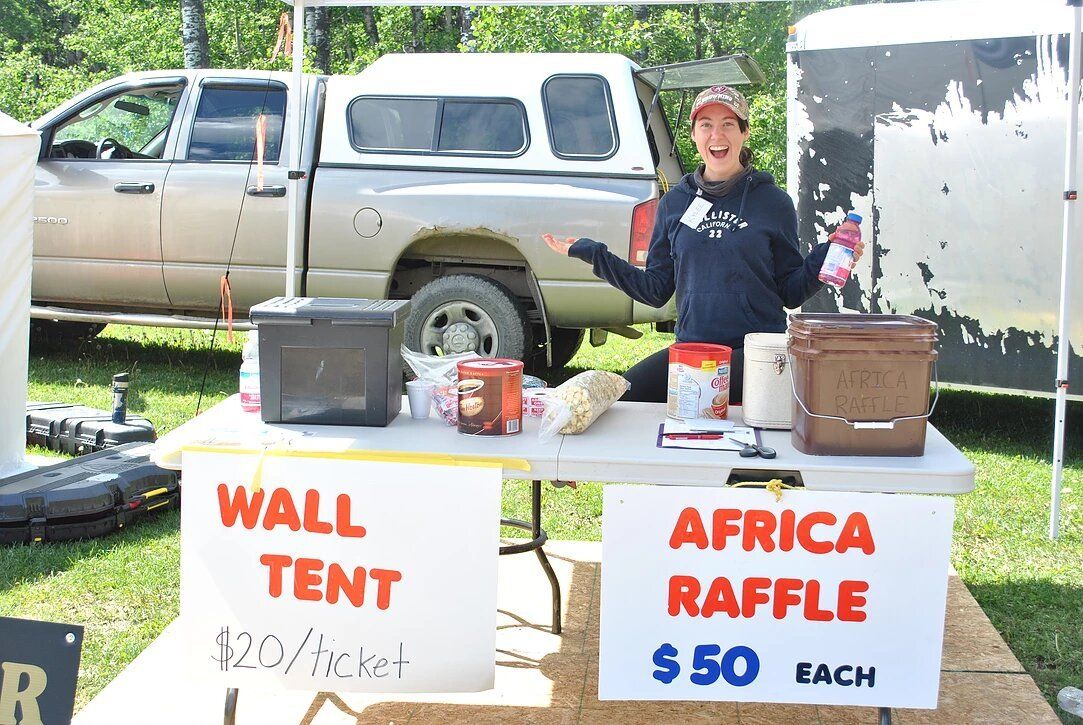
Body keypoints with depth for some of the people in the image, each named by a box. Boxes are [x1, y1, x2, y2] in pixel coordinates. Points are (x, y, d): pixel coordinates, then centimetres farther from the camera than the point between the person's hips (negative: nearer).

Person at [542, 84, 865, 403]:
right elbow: (656, 290, 12)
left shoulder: (773, 202, 4)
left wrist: (828, 257, -11)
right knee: (623, 395, -19)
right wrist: (592, 253, 9)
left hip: (758, 348, -3)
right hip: (691, 346, 4)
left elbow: (789, 293, 6)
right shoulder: (675, 202, 12)